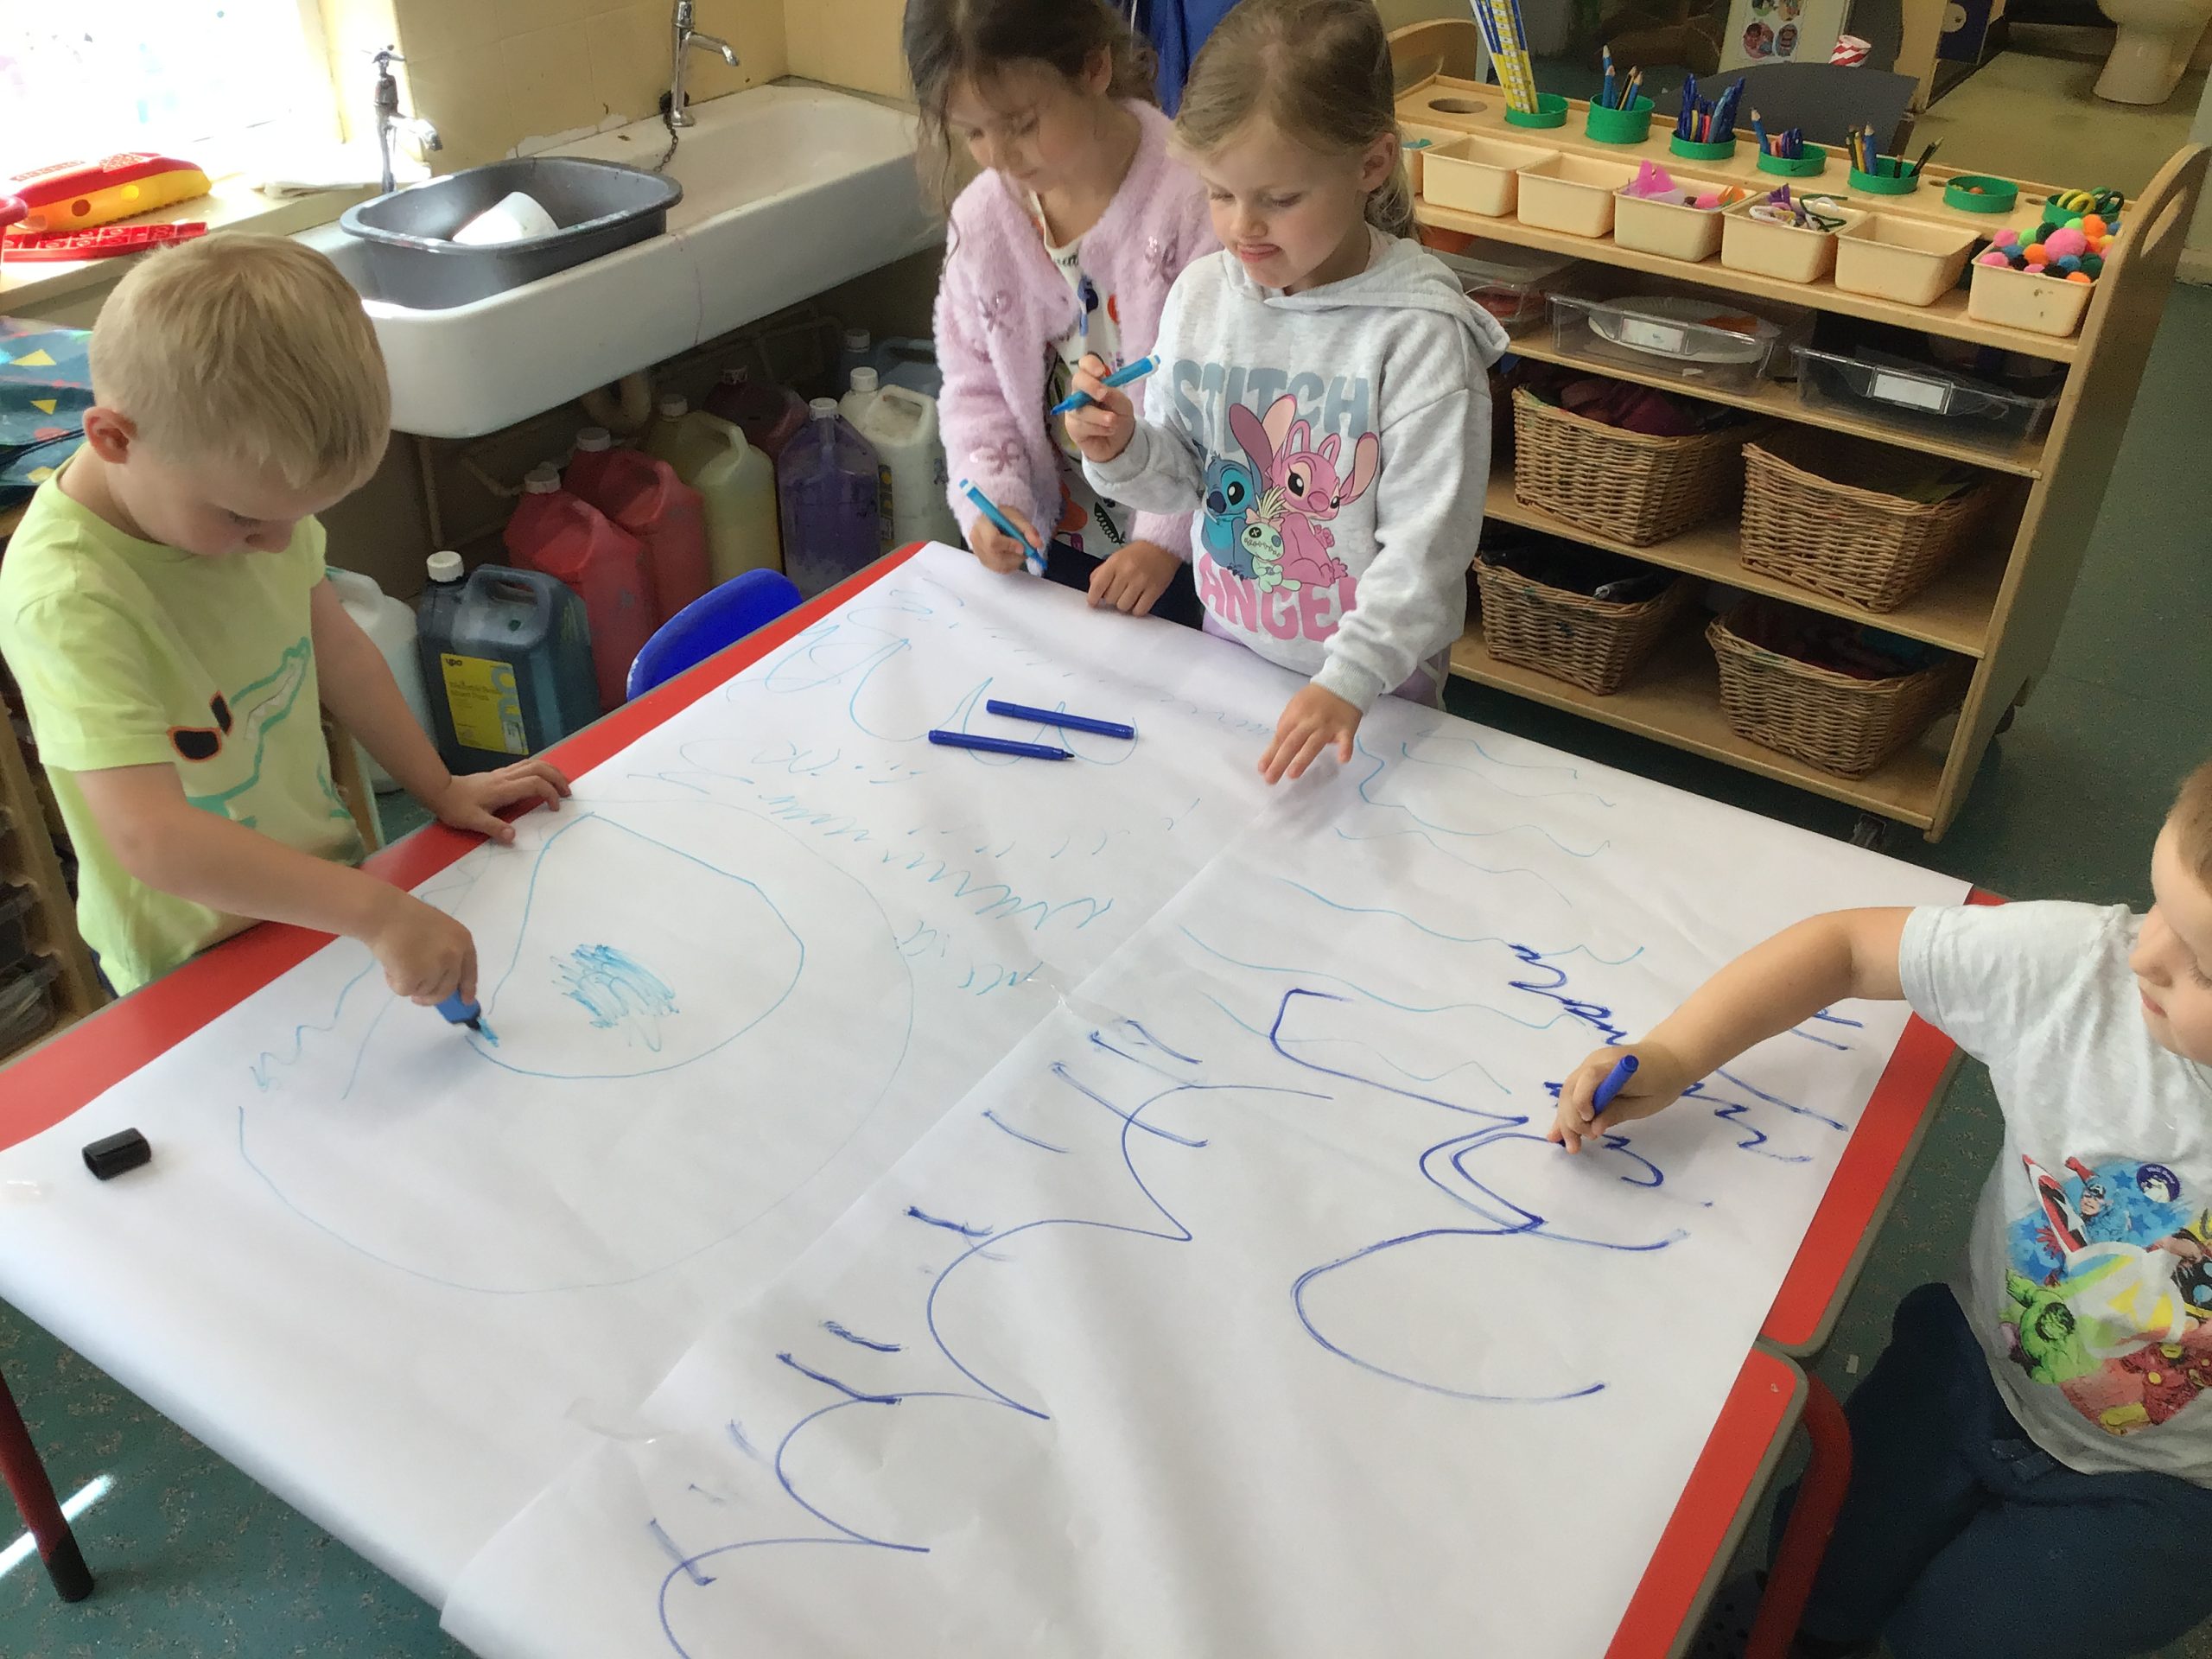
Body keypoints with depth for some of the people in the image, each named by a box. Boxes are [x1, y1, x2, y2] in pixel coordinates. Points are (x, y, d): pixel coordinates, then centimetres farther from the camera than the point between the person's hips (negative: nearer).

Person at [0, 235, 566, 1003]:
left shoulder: (242, 487, -10)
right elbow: (151, 838, -39)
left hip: (324, 890, 5)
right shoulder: (69, 601, -30)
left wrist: (440, 788, 8)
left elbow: (337, 650, 5)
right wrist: (377, 913, -43)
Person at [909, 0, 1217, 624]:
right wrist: (991, 497, -10)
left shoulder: (1194, 198, -21)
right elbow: (974, 384, 6)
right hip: (1059, 542, 5)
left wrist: (1166, 537, -22)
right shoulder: (982, 220, -4)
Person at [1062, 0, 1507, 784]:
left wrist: (1350, 680, -32)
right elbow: (1181, 478, 4)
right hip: (1227, 646, 5)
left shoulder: (1419, 333, -23)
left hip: (1374, 684, -5)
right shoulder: (1200, 294, -7)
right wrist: (1122, 450, -17)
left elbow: (1427, 543, -23)